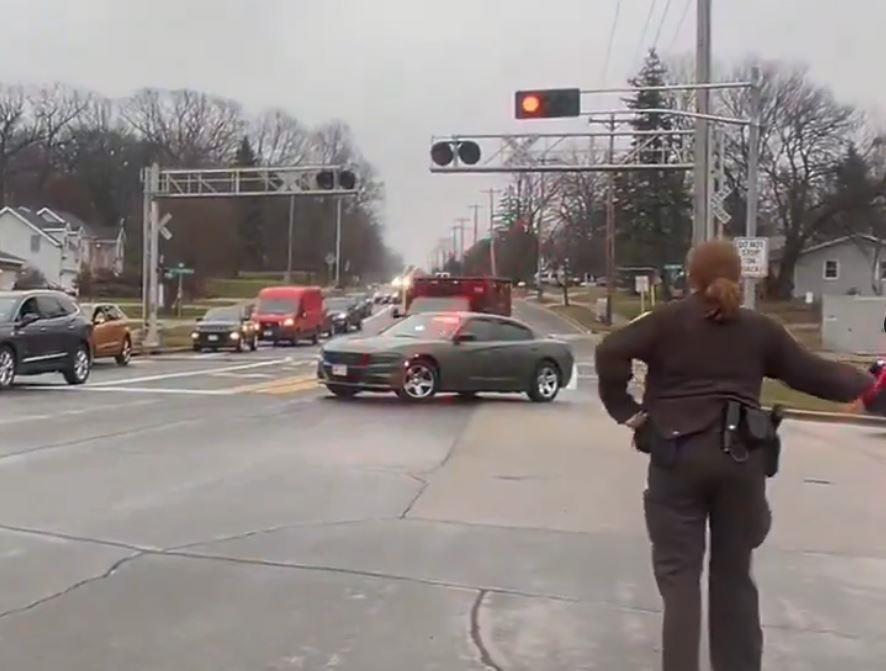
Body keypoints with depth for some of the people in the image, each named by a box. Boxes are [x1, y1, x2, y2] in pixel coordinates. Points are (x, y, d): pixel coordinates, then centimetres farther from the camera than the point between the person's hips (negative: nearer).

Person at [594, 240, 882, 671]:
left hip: (678, 454, -2)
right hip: (740, 457, 3)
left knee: (679, 571, 3)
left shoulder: (669, 320, 1)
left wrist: (625, 409, -3)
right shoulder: (760, 329, 8)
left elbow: (611, 352, -12)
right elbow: (811, 374, 13)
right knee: (734, 574, 15)